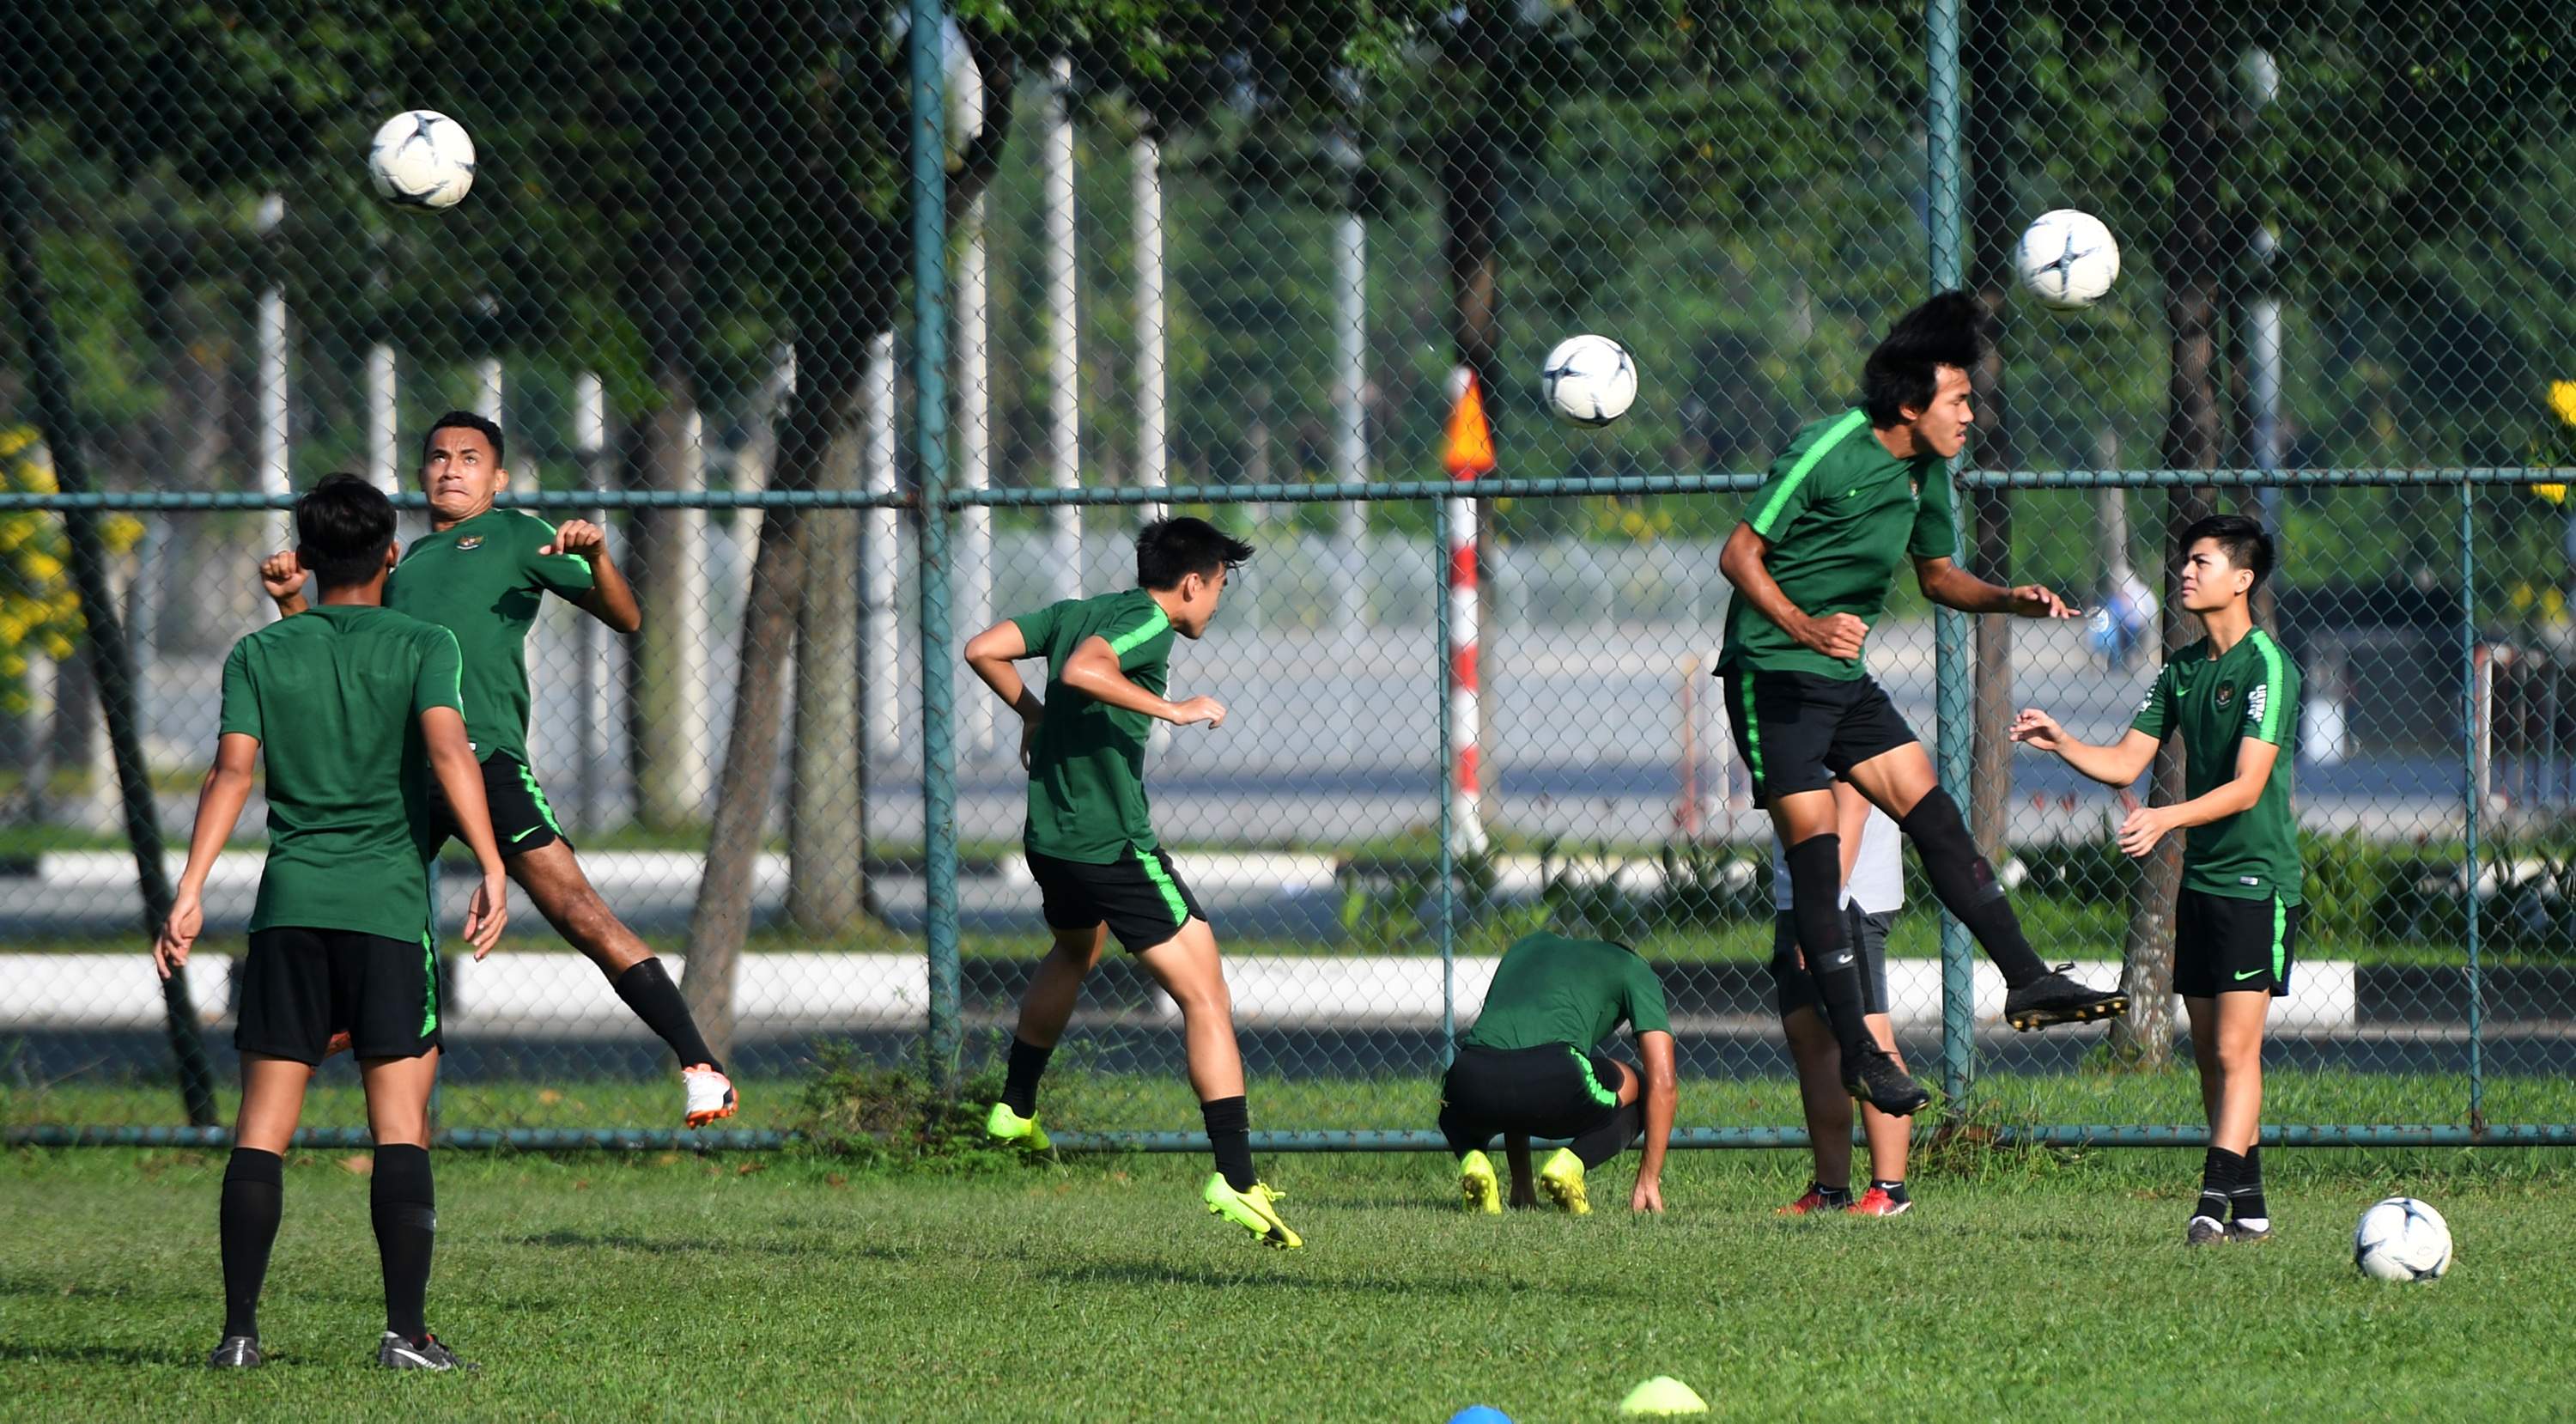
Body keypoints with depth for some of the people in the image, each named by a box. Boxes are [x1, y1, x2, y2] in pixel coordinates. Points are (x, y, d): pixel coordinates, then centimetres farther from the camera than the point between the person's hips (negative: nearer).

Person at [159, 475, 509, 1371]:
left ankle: (239, 1330, -2)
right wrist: (491, 870, -18)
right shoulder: (423, 648, 4)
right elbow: (448, 750, -12)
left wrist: (191, 891, -7)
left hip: (289, 904, 2)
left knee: (262, 1126, 4)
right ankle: (406, 1331, -9)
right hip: (390, 905, -2)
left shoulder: (258, 655, 9)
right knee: (401, 1128, -2)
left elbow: (233, 770, -2)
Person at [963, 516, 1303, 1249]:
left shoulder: (1078, 612, 12)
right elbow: (1082, 670, -30)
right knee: (1204, 996, -9)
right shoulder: (1148, 624, -12)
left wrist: (1033, 713, 23)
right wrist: (1170, 709, -25)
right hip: (1115, 845, -9)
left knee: (1075, 951, 39)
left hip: (1050, 838, 9)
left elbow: (983, 651, 12)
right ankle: (1235, 1178, -19)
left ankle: (1016, 1107, 50)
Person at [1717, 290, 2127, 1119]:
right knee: (1815, 847, -11)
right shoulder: (1825, 454, -18)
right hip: (1772, 676, -8)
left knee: (1933, 816, 1)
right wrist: (1803, 627, -30)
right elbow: (1739, 554, -16)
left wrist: (2011, 602, 3)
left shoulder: (1925, 472, 7)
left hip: (1845, 678, 8)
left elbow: (1939, 577, 21)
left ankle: (2027, 982, 5)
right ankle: (1856, 1049, -12)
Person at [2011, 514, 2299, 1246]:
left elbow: (2246, 787, -20)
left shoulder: (2267, 666, -12)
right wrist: (2059, 742, -6)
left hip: (2256, 879, -8)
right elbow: (2124, 763, 12)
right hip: (2199, 878, 8)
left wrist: (2164, 819, -32)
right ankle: (2249, 1206, 15)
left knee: (2235, 1049, -13)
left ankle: (2215, 1201, -19)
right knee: (2210, 1054, 8)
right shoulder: (2182, 669, 12)